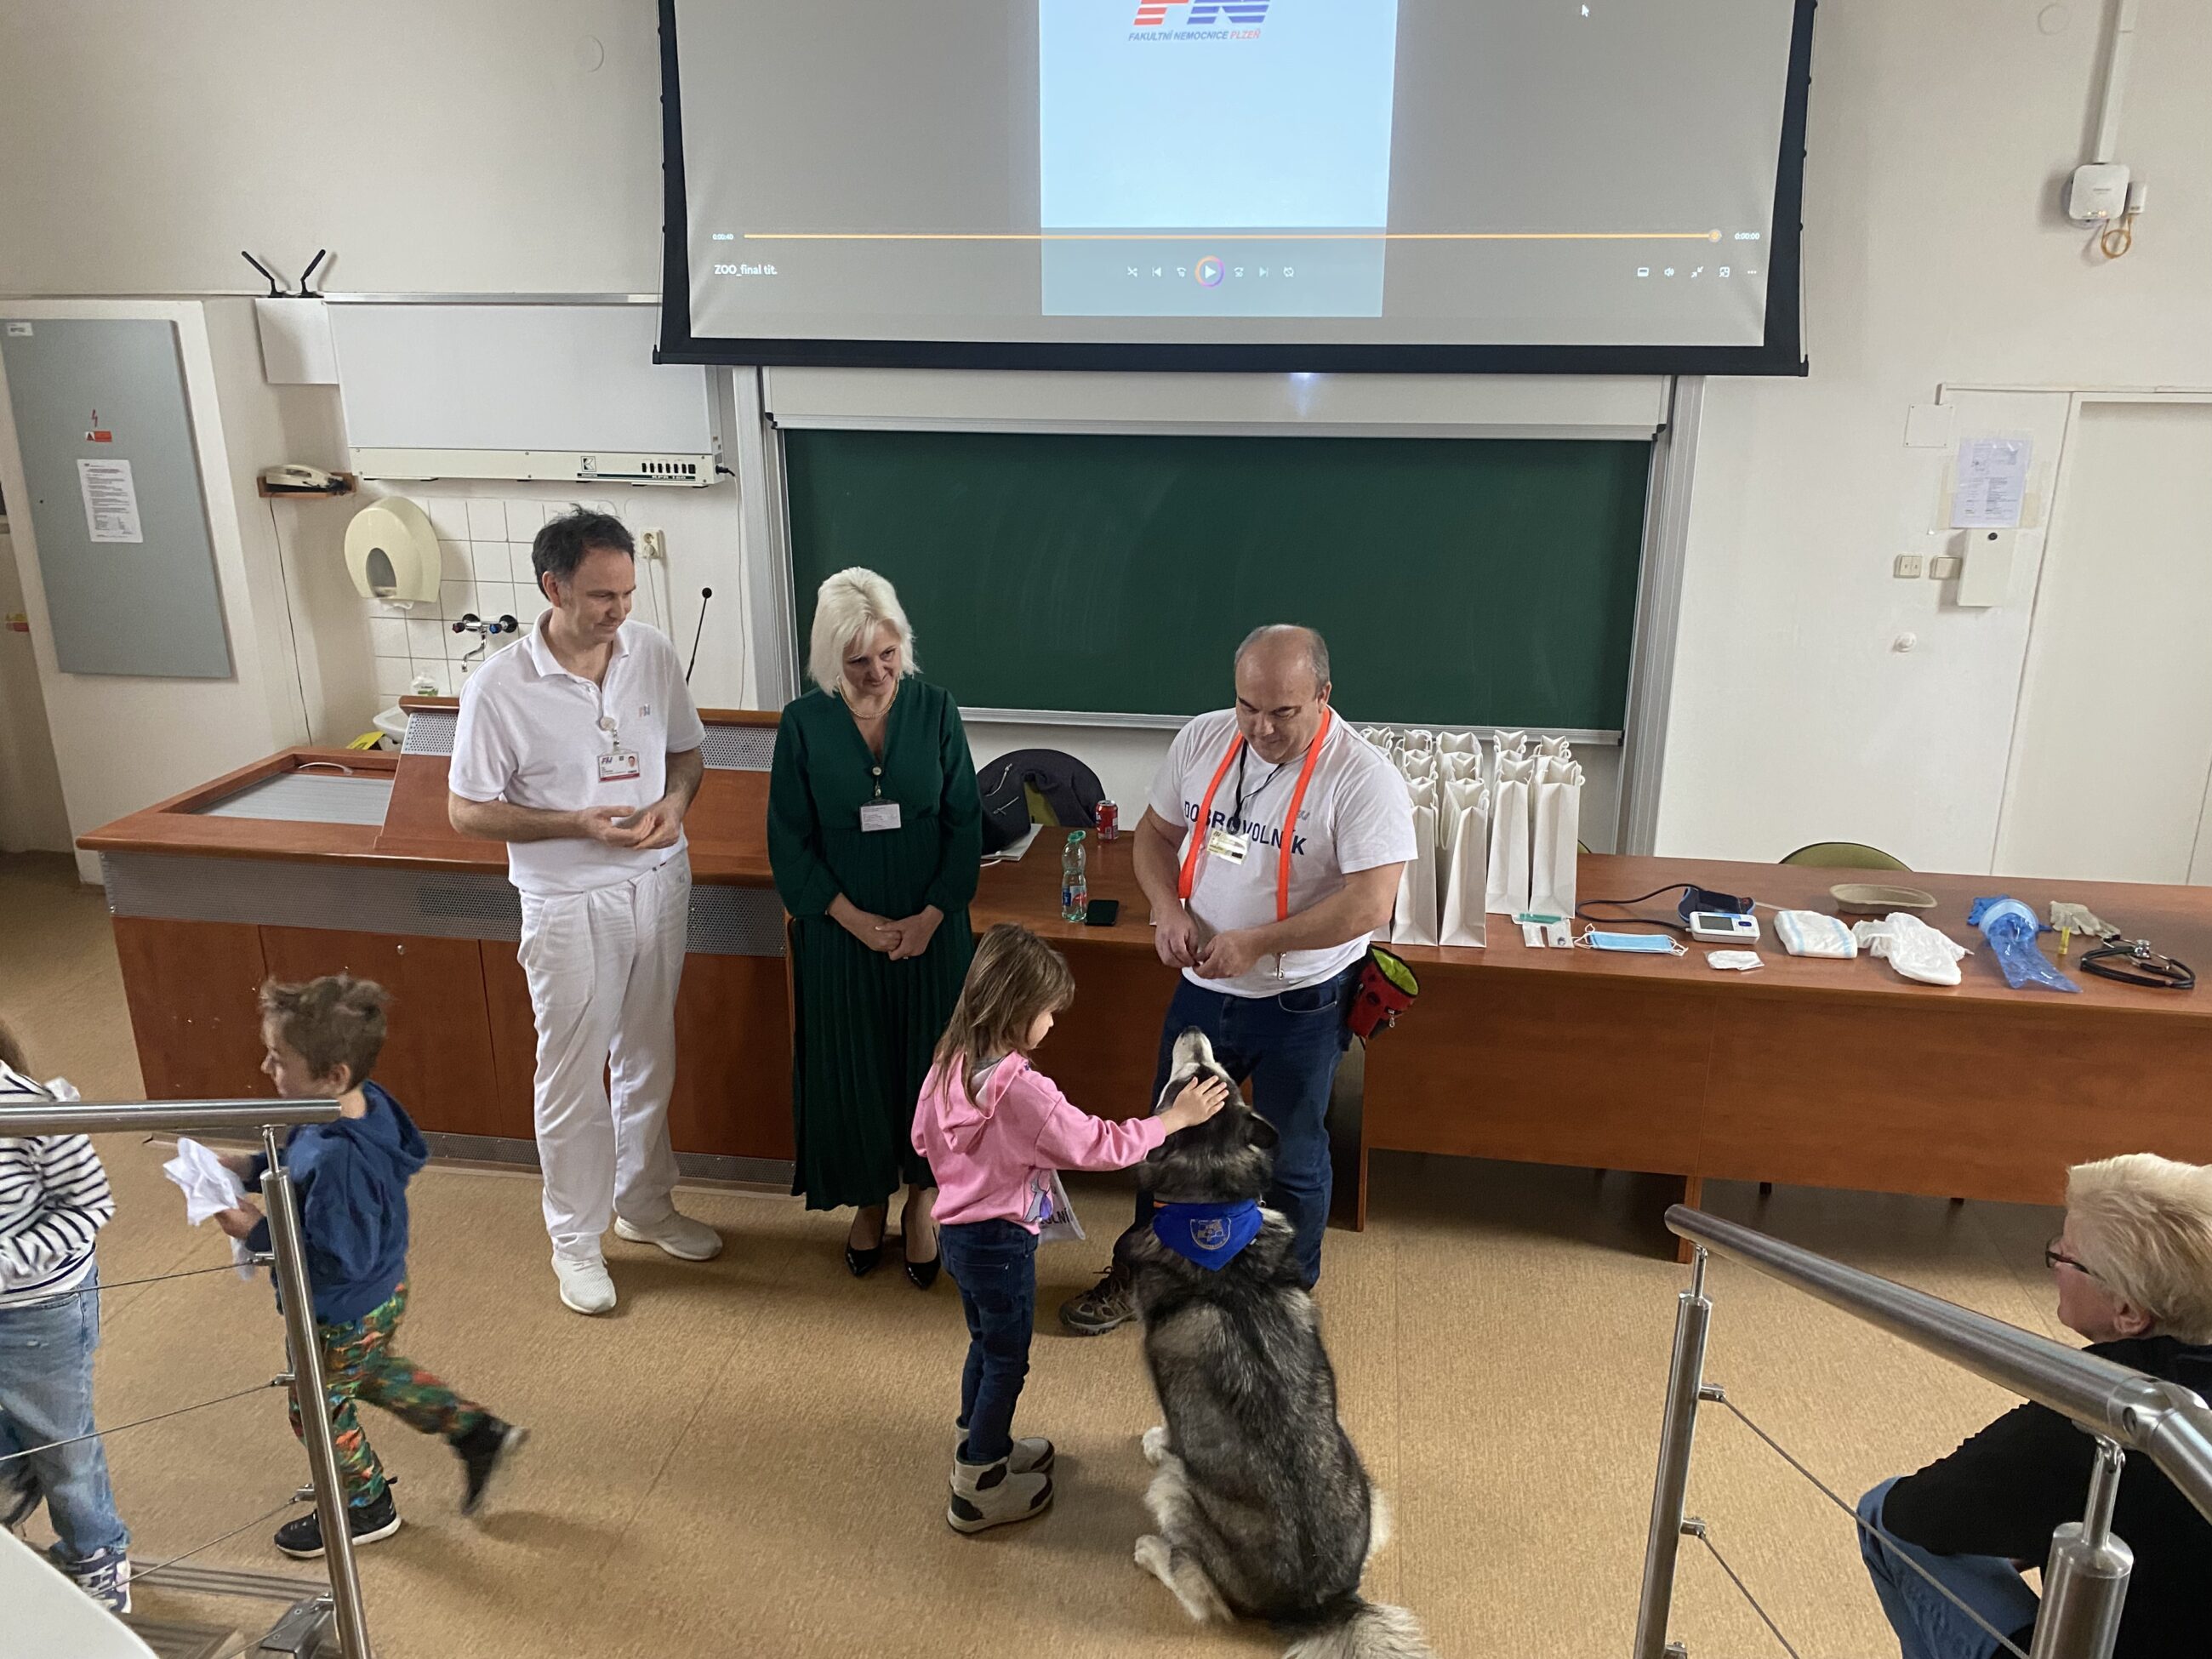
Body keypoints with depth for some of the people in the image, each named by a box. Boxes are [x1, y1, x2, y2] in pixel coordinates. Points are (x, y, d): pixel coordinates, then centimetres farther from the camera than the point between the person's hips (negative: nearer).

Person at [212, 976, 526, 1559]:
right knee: (376, 1374, 33)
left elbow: (338, 1260, -34)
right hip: (382, 1293, 8)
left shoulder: (338, 1160, -41)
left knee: (319, 1411, 20)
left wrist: (258, 1232, -29)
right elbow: (305, 1164, 8)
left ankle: (367, 1508, 44)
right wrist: (254, 1168, -4)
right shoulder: (365, 1104, -14)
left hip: (342, 1317, -8)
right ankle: (478, 1433, 38)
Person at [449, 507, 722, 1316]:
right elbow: (467, 811, -12)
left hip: (659, 884, 5)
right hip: (570, 903, -4)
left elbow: (687, 750, 8)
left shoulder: (653, 655, -6)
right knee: (574, 1077, 9)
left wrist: (676, 800, -14)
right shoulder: (499, 688, -18)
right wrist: (577, 824, -24)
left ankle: (645, 1204, 40)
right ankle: (576, 1239, 29)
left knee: (649, 1059, 20)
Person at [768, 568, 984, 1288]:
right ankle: (869, 1200, 34)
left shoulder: (934, 709, -6)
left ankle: (921, 1198, 32)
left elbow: (966, 823, -3)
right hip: (841, 931, 0)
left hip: (931, 927, 0)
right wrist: (858, 921, -11)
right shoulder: (804, 724, -8)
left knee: (927, 1061, 10)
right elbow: (790, 843, -5)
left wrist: (930, 917, -12)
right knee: (850, 1065, 11)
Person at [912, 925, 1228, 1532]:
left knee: (986, 1343, 27)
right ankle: (979, 1491, 24)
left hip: (958, 1228, 8)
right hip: (1001, 1243, -8)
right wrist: (1177, 1117, -16)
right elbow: (1098, 1145, -25)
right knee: (1006, 1361, 11)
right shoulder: (1021, 1089, -30)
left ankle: (979, 1446, 46)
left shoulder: (951, 1064, -5)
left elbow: (923, 1137, 9)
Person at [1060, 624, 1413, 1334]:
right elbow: (1155, 831, 8)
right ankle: (1140, 1274, 42)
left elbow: (1371, 903, -24)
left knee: (1291, 1160, 14)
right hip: (1202, 988, 5)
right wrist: (1167, 905, -12)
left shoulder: (1361, 775, -21)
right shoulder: (1201, 740, -5)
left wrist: (1256, 942, -27)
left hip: (1299, 1003, -4)